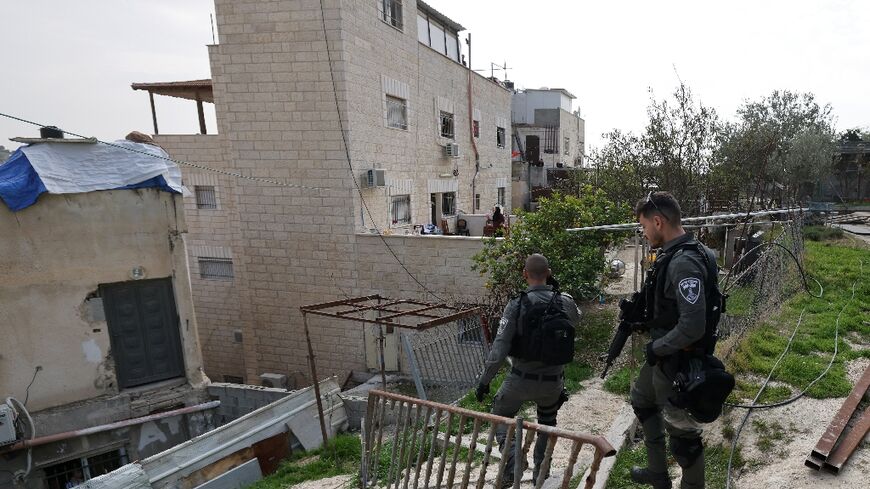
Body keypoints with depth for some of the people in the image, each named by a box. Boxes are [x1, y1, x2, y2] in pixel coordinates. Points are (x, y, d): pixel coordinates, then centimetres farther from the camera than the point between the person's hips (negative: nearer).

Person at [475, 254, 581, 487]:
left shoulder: (517, 305, -16)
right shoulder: (565, 302, -7)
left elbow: (499, 349, -17)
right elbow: (576, 321, 18)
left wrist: (484, 380, -7)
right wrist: (555, 288, 10)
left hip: (521, 379, -3)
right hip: (553, 380, 3)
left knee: (500, 417, 21)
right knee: (547, 423, 29)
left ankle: (512, 458, 2)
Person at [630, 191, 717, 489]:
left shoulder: (685, 262, -28)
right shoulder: (671, 254, 3)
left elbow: (692, 326, -33)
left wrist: (657, 348, -20)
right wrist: (640, 315, 6)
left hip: (676, 361, -11)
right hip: (662, 355, 11)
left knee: (680, 430, 6)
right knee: (642, 400, 28)